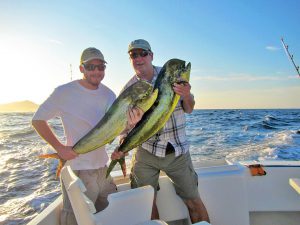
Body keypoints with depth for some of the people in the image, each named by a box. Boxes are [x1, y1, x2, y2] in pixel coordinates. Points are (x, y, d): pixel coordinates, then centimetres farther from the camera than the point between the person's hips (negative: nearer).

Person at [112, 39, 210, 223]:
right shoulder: (129, 89, -3)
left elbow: (188, 109, 1)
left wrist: (186, 96, -21)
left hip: (177, 150, 0)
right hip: (146, 152, 1)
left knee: (194, 202, 6)